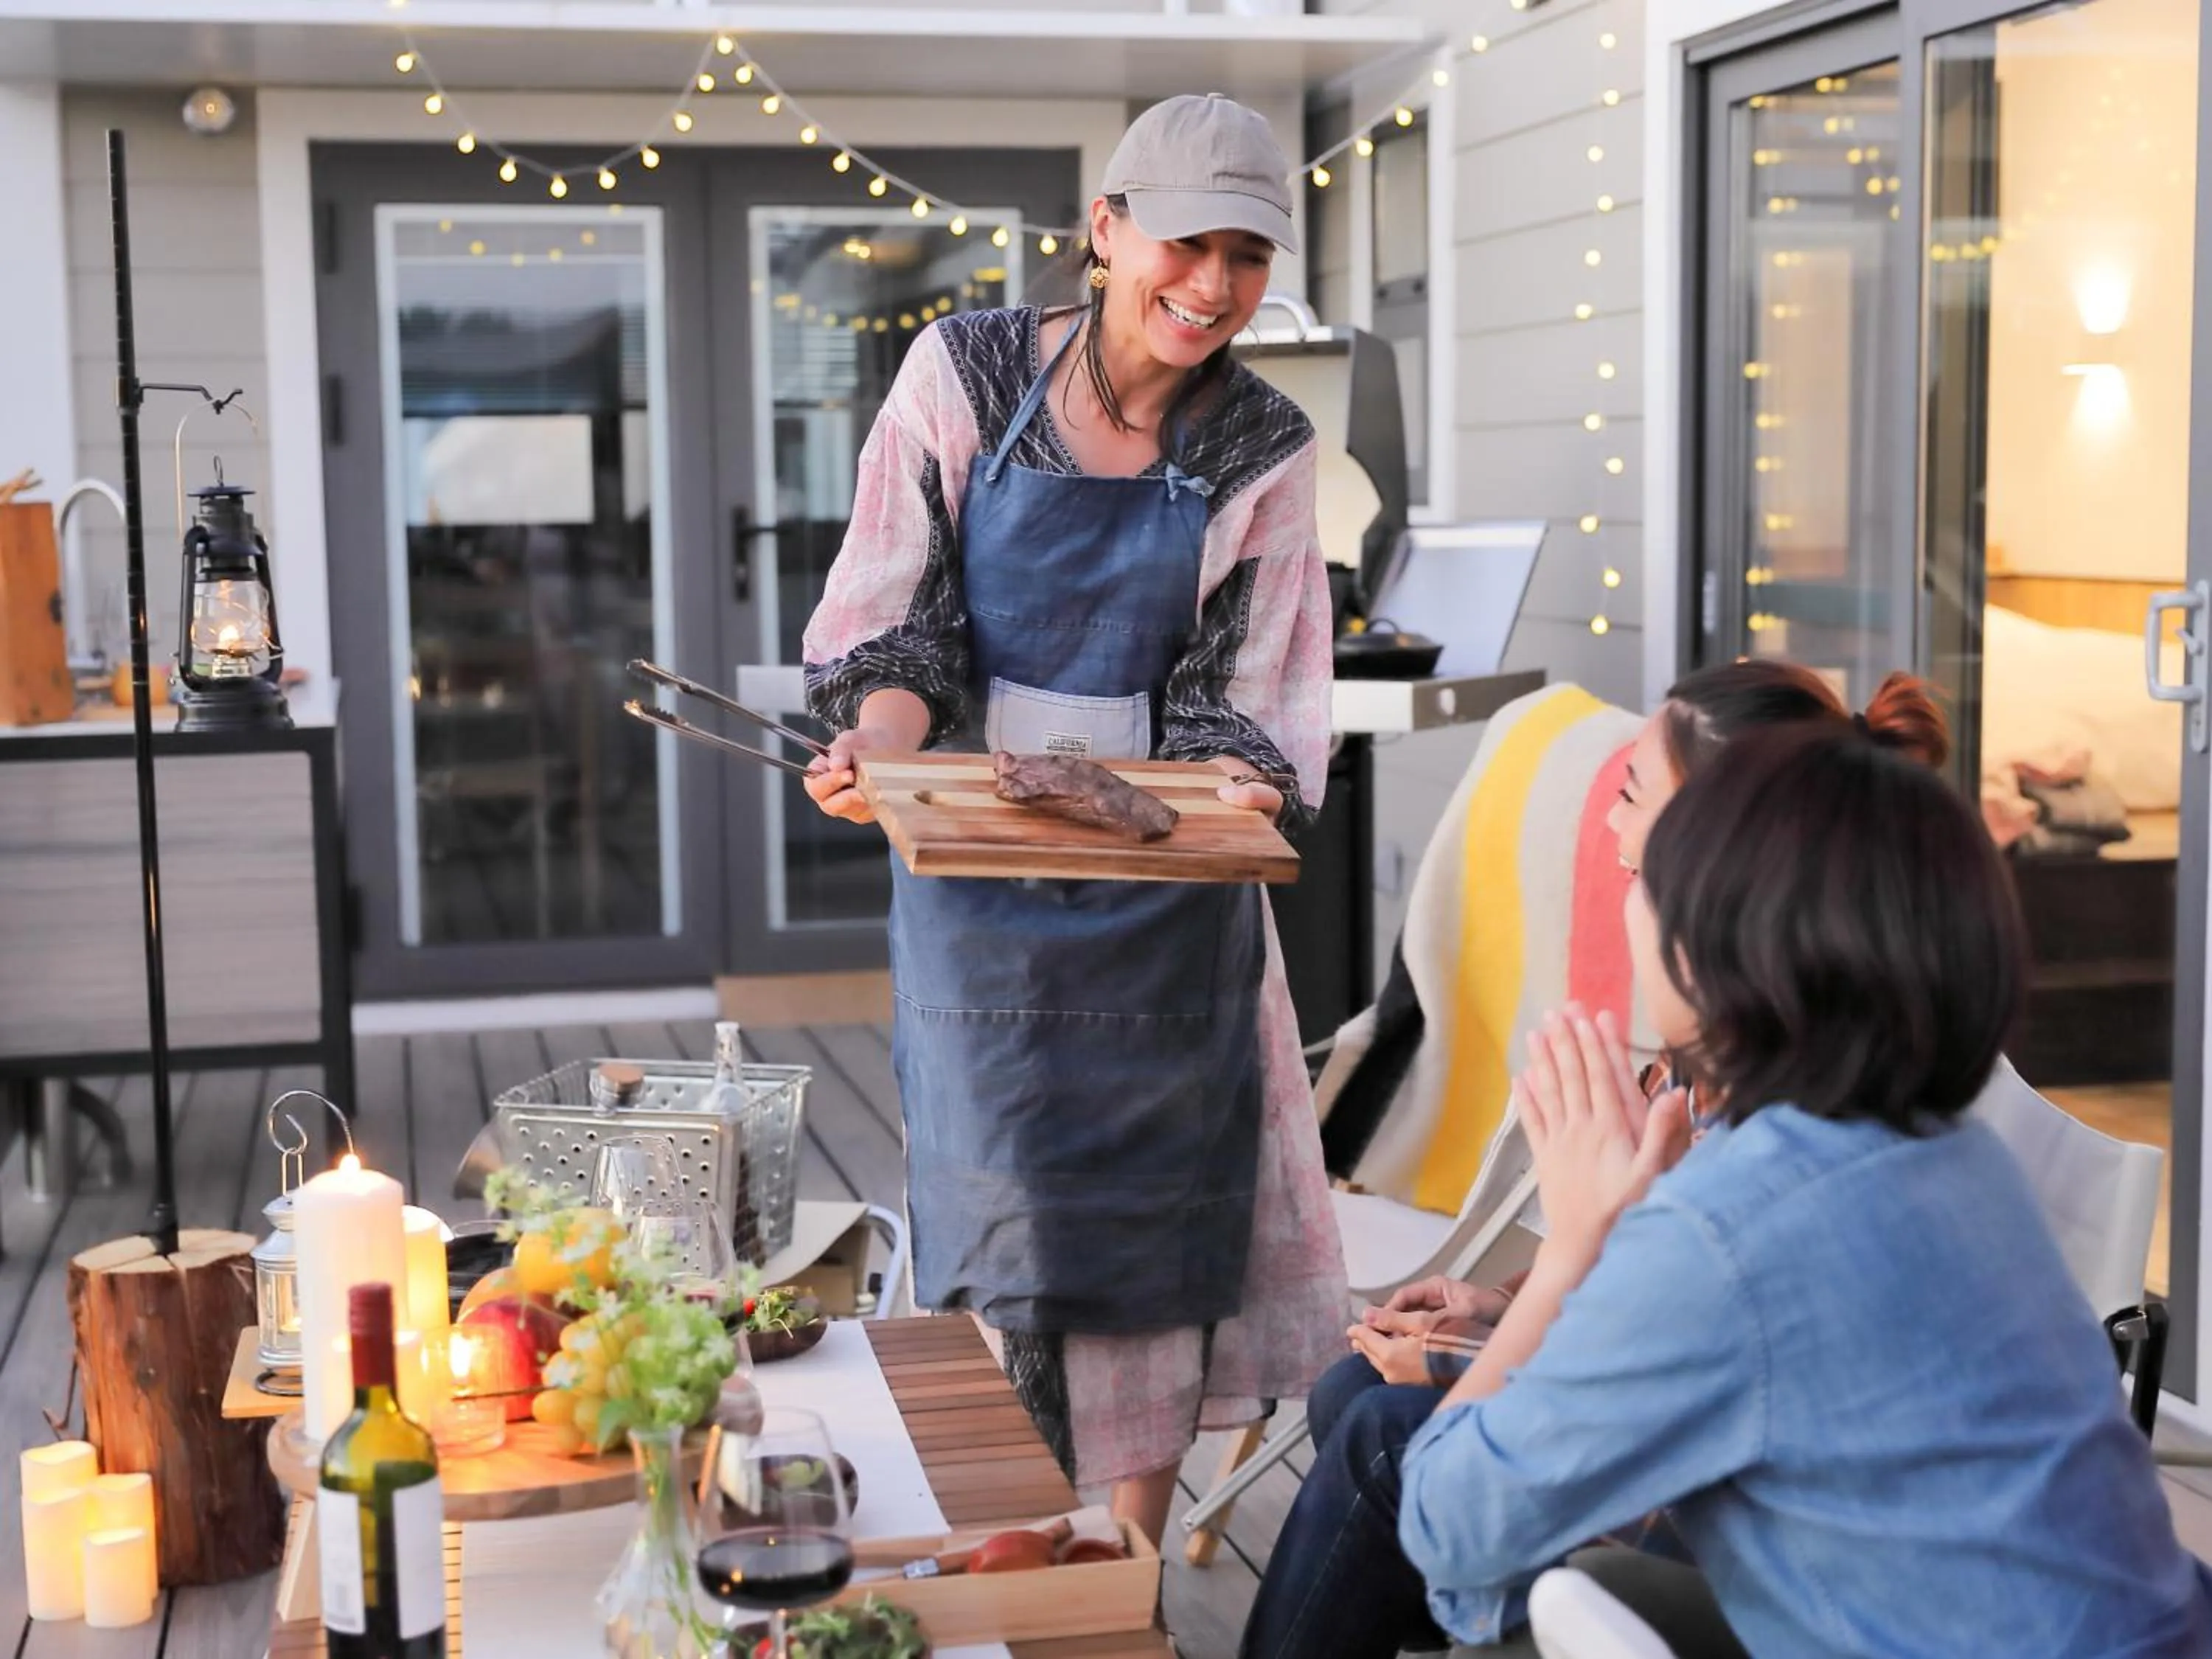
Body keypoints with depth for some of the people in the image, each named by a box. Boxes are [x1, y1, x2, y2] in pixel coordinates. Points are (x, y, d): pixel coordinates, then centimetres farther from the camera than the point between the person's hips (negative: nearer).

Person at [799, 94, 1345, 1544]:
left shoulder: (1262, 451, 0)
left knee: (1164, 1202, 5)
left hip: (1167, 879, 2)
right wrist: (878, 749, -23)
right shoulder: (966, 374, -5)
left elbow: (1249, 695, -2)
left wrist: (1240, 793, -23)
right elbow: (900, 622, -4)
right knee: (1001, 1210, -1)